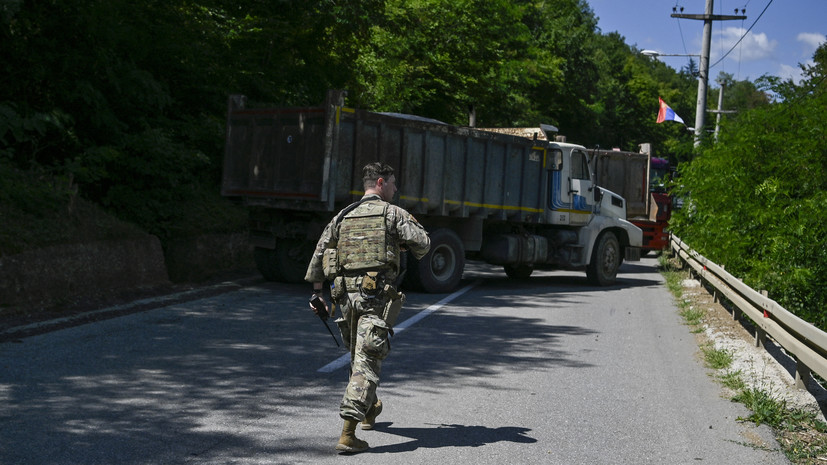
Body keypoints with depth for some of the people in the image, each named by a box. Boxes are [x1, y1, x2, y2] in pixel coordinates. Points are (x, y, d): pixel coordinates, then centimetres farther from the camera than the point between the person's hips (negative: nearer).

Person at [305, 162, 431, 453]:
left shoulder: (342, 217, 15)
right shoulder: (393, 213, 0)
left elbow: (319, 255, 13)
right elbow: (423, 243, -5)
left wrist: (318, 291, 18)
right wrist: (409, 249, 18)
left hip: (347, 294, 6)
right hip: (378, 295, -6)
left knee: (359, 355, 24)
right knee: (367, 359, -8)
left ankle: (369, 409, 45)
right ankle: (348, 434, -16)